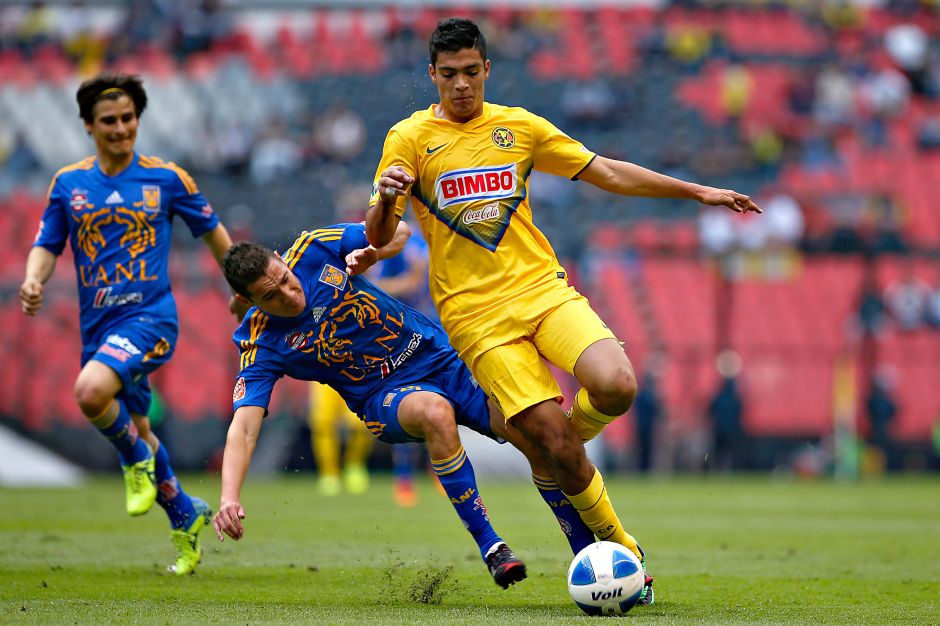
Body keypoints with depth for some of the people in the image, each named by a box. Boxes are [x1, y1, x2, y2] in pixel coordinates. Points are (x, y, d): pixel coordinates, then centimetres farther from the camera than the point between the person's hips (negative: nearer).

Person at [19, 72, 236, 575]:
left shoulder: (167, 178, 0)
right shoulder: (68, 183, 7)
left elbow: (213, 232, 12)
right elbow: (47, 246, 7)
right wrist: (33, 281, -14)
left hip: (149, 317, -5)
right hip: (97, 326, 5)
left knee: (91, 391, -31)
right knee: (132, 429, 14)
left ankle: (138, 458, -2)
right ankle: (185, 517, 35)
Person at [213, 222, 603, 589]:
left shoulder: (314, 250, -12)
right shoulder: (262, 347, -17)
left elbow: (398, 231, 0)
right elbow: (244, 427, -26)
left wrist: (372, 253, -22)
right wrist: (229, 498, -41)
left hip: (441, 355, 3)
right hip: (387, 395, -3)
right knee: (435, 412, -39)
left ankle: (589, 551, 3)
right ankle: (489, 547, -30)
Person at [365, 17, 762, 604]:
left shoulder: (519, 126, 11)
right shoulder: (409, 138, 2)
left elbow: (607, 172, 17)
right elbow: (378, 237, -3)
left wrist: (698, 192, 15)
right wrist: (386, 198, -26)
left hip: (543, 287, 3)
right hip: (476, 313, -3)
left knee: (616, 386, -23)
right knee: (554, 440, -14)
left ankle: (562, 441, 10)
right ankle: (622, 549, 4)